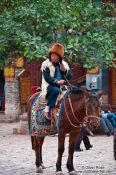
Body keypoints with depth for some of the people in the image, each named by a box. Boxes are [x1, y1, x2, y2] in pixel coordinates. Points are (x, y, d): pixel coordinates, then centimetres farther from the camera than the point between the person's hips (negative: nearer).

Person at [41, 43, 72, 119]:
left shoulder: (64, 64, 14)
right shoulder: (46, 64, -1)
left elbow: (70, 76, 9)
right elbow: (47, 78, -12)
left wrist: (65, 71, -11)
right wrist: (57, 81, -25)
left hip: (62, 85, 5)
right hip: (50, 85, -5)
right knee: (56, 90, -38)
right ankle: (47, 109, -34)